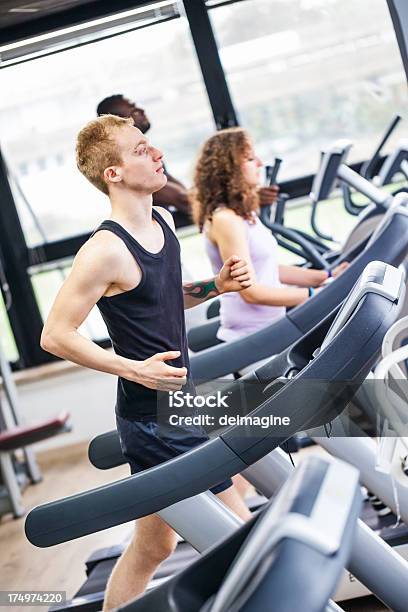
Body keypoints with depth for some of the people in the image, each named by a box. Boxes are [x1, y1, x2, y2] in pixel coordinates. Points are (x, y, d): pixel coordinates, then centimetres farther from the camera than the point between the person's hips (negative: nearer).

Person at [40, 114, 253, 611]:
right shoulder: (106, 251, -21)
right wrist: (133, 369, -22)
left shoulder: (162, 221, 7)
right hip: (153, 420, -9)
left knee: (153, 545, 21)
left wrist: (215, 286, 4)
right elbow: (55, 336, -18)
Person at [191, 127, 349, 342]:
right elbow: (250, 291, -20)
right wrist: (312, 295, -19)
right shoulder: (225, 219, -16)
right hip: (249, 338, -9)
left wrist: (327, 276, 12)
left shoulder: (243, 213, 14)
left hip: (269, 328, 9)